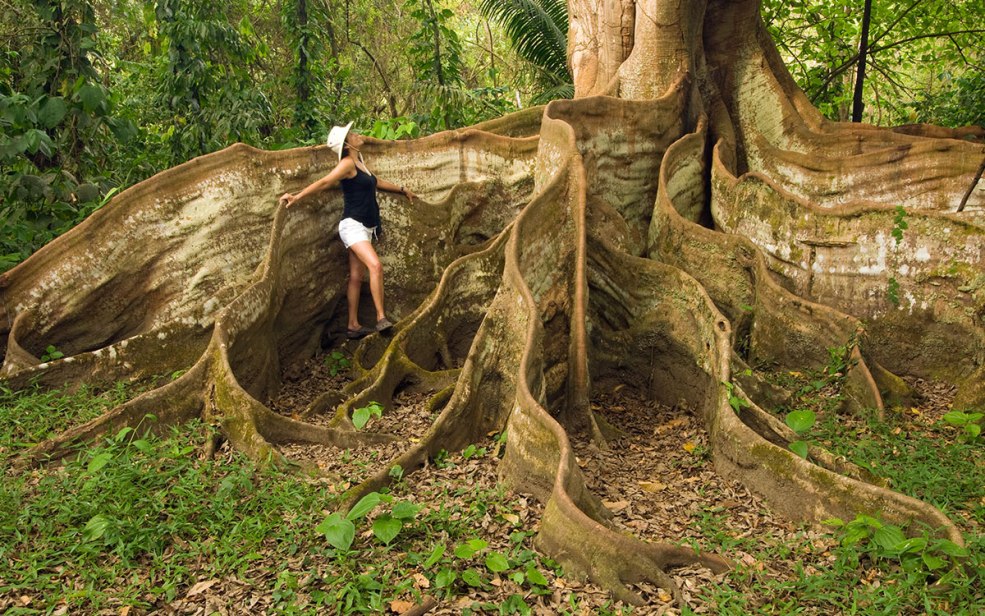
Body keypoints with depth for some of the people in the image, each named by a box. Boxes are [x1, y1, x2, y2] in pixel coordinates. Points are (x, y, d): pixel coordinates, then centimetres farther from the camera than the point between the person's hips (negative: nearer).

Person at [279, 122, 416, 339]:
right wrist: (297, 197, -22)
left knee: (356, 277, 7)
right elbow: (324, 183, -15)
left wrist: (402, 190, 44)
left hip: (365, 228, 9)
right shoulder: (347, 163, -9)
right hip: (352, 225, -9)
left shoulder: (359, 163, 18)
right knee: (375, 266, -24)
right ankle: (381, 319, -26)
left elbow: (376, 182, 33)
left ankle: (353, 326, 9)